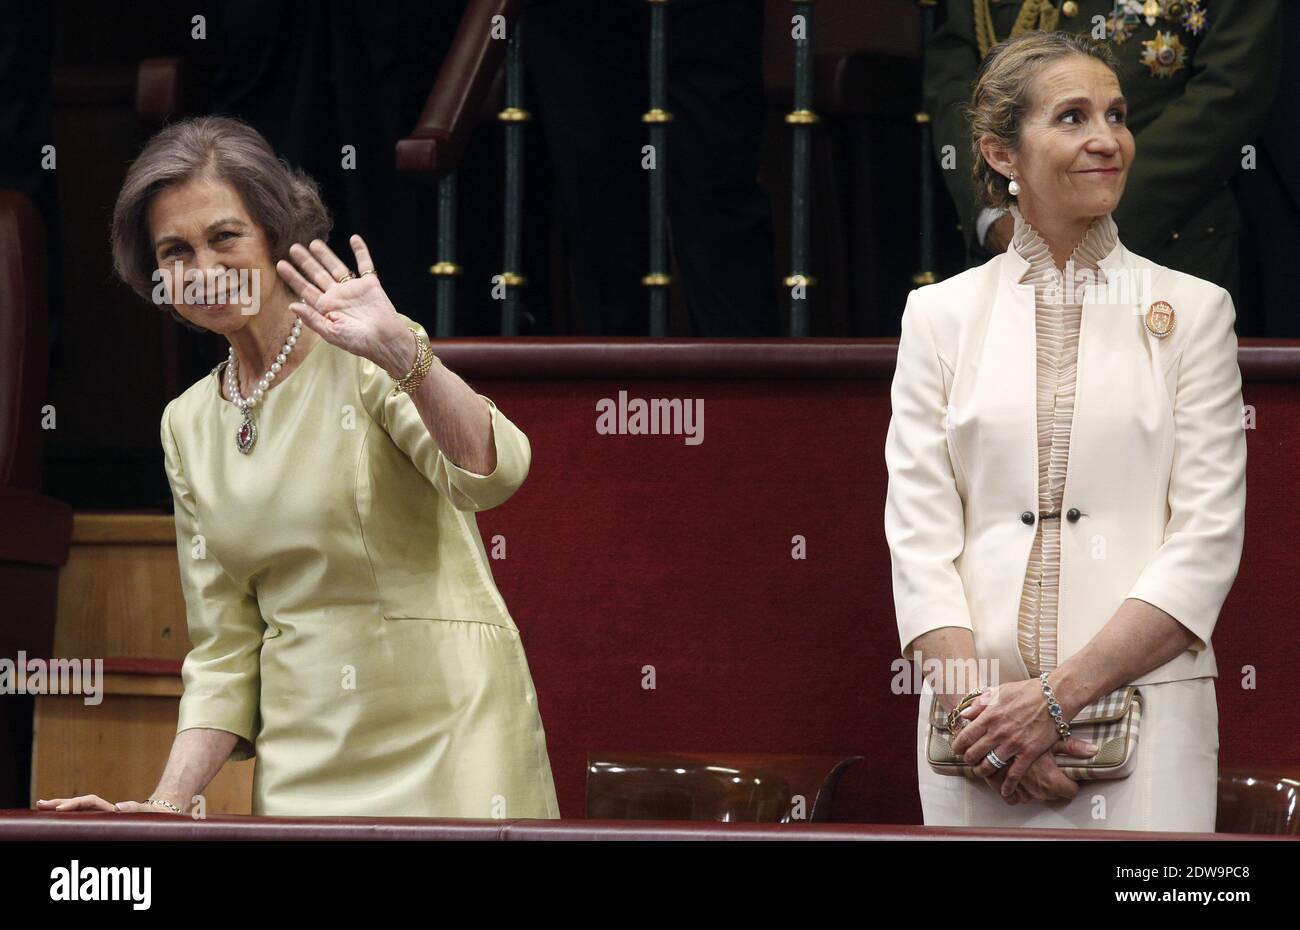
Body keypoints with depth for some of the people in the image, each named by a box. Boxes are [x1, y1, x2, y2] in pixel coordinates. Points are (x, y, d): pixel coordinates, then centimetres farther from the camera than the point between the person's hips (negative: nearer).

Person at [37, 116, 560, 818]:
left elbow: (492, 474, -24)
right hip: (301, 759, 5)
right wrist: (166, 804, 0)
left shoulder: (361, 364, -5)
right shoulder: (188, 425, 12)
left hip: (444, 739, -5)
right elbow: (224, 652, 13)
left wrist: (401, 354, -39)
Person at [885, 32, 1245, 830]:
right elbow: (919, 534, 3)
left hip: (1144, 711, -1)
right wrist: (980, 703, -11)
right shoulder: (942, 315, 9)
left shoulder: (1192, 309, 6)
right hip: (980, 719, 1)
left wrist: (1063, 691, -12)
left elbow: (1208, 539, -2)